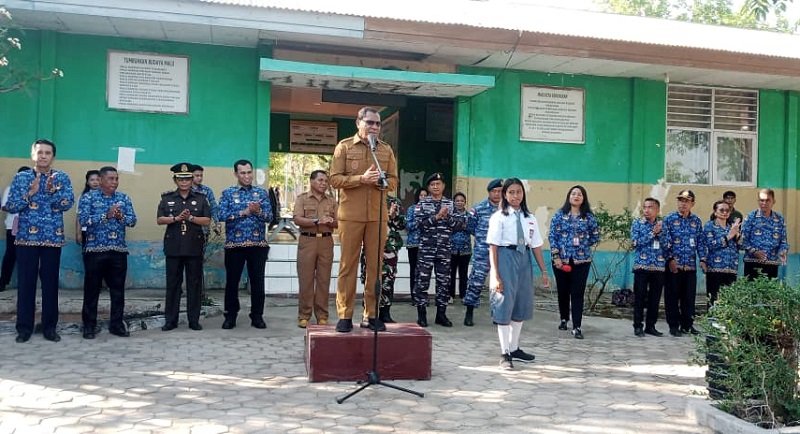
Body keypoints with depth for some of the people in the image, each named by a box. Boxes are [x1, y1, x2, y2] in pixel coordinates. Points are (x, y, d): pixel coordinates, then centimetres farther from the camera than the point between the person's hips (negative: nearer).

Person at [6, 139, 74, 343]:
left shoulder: (62, 178, 4)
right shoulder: (21, 177, 5)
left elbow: (68, 204, -8)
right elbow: (10, 206, 0)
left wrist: (53, 191, -23)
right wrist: (30, 193, -13)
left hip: (53, 238, 0)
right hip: (26, 237, 0)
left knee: (50, 282, 4)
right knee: (25, 282, 3)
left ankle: (50, 327, 13)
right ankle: (24, 327, 12)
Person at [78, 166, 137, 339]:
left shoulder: (124, 198, 9)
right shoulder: (88, 197, -1)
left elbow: (133, 220, 2)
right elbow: (84, 221, -13)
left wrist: (121, 217, -17)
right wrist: (107, 215, -22)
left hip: (119, 250, 3)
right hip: (95, 249, -3)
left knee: (118, 289, 7)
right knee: (92, 289, 3)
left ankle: (116, 323, 17)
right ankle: (89, 325, 13)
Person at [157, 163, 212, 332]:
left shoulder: (201, 198, 4)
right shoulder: (167, 198, 6)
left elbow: (207, 221, -2)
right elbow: (159, 220, -1)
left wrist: (190, 218, -16)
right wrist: (176, 218, -15)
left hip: (195, 247, 0)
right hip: (173, 247, 1)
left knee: (194, 284, 3)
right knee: (173, 284, 5)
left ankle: (194, 320, 11)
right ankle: (170, 320, 12)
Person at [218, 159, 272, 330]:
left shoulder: (261, 192, 8)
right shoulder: (228, 193, 5)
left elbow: (269, 216, 0)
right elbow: (221, 215, -8)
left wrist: (258, 211, -19)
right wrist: (244, 212, -12)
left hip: (258, 244, 1)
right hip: (234, 243, -1)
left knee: (257, 281, 4)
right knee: (232, 281, 4)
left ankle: (257, 316, 15)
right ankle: (230, 316, 16)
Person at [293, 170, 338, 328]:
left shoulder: (332, 201, 14)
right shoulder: (302, 198, 5)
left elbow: (339, 222, 8)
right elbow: (297, 220, -8)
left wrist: (331, 222, -15)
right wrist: (317, 221, -19)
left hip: (326, 242, 3)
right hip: (307, 241, -2)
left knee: (324, 279, 2)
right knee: (306, 279, -2)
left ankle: (322, 315, 8)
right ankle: (304, 315, 4)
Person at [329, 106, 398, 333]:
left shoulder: (386, 149, 11)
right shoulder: (344, 146, 2)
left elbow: (394, 181, 12)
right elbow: (335, 179, -4)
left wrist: (383, 182, -11)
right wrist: (362, 179, -17)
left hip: (377, 215, 3)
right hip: (351, 215, -3)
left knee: (375, 265, 5)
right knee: (348, 265, 0)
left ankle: (371, 315, 12)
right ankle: (344, 315, 6)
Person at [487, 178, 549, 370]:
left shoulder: (530, 218, 9)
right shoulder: (499, 217, -5)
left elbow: (536, 246, 10)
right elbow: (493, 248, -9)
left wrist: (543, 271, 8)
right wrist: (495, 275, -15)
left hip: (524, 260, 6)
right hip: (506, 259, -6)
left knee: (521, 305, 12)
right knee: (504, 306, -2)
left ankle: (514, 349, 26)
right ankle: (505, 353, 6)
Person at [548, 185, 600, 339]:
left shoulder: (589, 217, 3)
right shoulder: (559, 215, 1)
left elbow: (595, 236, 10)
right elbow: (553, 237, -3)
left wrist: (582, 245, 3)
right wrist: (556, 257, -9)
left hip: (581, 260, 0)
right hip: (561, 259, 0)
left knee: (578, 293, -4)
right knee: (563, 291, 11)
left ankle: (576, 327, -3)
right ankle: (564, 319, 31)